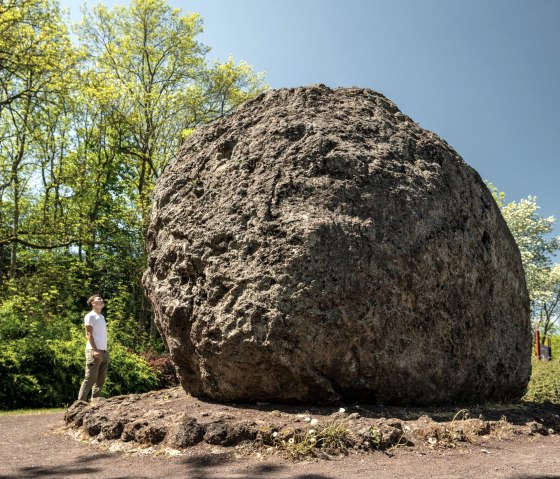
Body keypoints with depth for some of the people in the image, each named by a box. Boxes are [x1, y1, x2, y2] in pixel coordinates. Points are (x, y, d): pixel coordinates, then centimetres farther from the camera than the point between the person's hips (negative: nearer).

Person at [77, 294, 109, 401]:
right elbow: (88, 334, -12)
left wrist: (105, 350, 12)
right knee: (90, 378, -8)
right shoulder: (90, 316, -4)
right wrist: (95, 350, -20)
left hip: (104, 352, 8)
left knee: (101, 379, 8)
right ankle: (81, 401, -3)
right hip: (94, 351, -8)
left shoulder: (101, 316, 20)